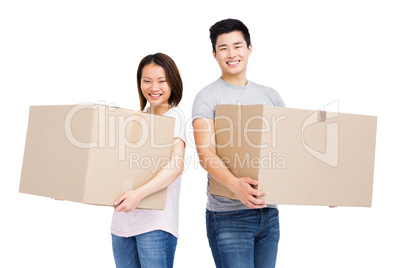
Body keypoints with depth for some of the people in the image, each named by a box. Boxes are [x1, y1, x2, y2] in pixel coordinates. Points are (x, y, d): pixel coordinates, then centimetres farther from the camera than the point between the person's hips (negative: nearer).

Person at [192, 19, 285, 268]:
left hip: (269, 213, 5)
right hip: (229, 216, -5)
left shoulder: (270, 96, 14)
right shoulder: (207, 97, -3)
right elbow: (206, 152, -16)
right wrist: (235, 184, -34)